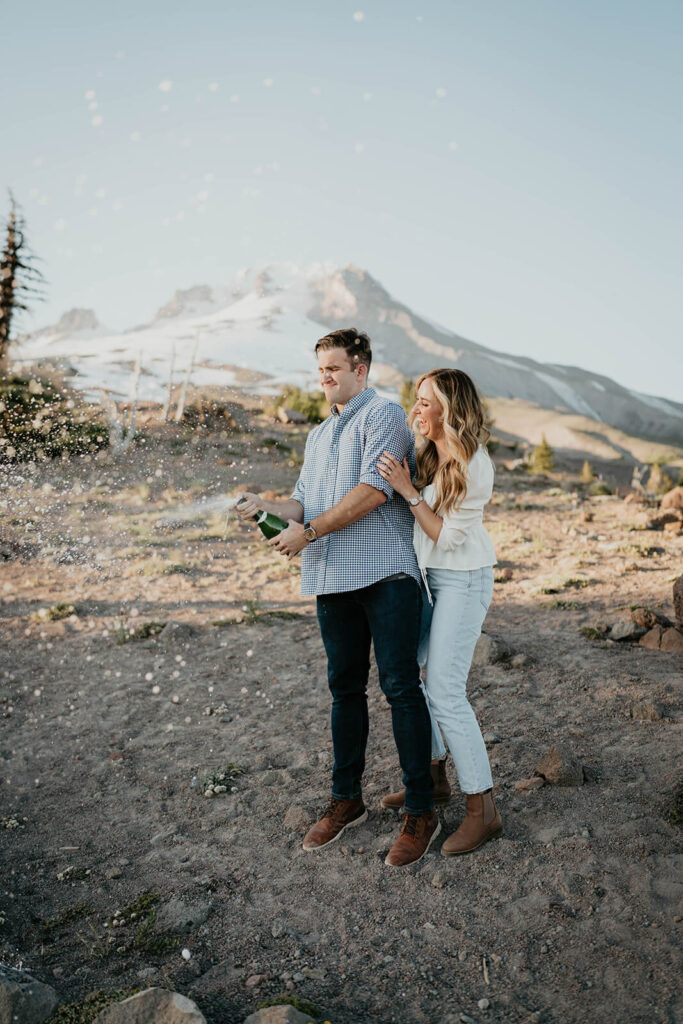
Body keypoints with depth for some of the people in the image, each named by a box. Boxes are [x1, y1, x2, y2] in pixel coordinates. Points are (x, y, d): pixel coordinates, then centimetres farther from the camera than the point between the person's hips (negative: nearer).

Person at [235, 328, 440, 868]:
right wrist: (270, 506, -3)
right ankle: (346, 799, 27)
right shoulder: (319, 435, 23)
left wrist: (308, 532, -13)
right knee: (345, 687, 14)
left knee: (401, 687, -4)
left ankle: (421, 811, 8)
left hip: (385, 574, -7)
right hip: (332, 579, 8)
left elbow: (374, 490, -15)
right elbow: (305, 502, 18)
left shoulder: (384, 414, -3)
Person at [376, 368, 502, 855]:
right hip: (432, 576, 9)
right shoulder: (432, 453, 3)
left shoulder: (474, 466, -20)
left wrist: (408, 491, -23)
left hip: (464, 580, -9)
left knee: (445, 691, -10)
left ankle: (483, 810, 3)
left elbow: (449, 536, -20)